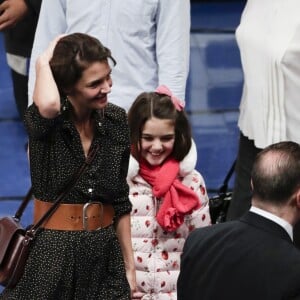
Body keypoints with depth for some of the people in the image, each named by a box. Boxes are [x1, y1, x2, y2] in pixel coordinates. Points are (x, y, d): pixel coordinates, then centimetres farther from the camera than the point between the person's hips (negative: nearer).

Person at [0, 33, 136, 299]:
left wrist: (129, 265, 10)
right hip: (52, 251, -4)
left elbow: (121, 201, 10)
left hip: (105, 251, 4)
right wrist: (44, 63, -20)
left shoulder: (117, 120, 2)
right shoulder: (45, 122, -11)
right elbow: (48, 105, -38)